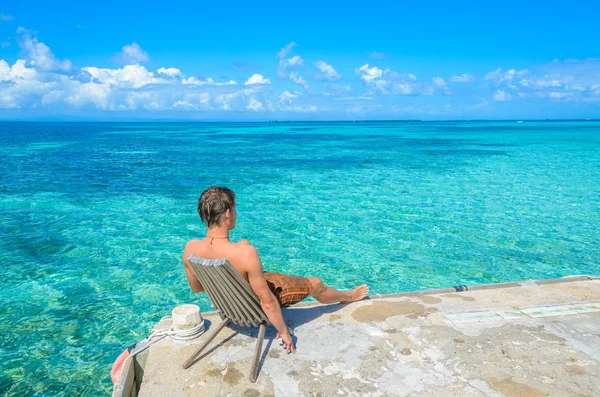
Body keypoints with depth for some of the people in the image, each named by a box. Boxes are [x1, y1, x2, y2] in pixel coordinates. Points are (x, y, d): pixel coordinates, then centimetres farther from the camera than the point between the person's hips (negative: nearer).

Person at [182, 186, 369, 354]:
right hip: (253, 305, -5)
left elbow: (196, 287, -5)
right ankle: (348, 296, 50)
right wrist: (283, 331, -13)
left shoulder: (190, 248, -25)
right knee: (314, 284, 18)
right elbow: (267, 301, -30)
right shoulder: (246, 253, -42)